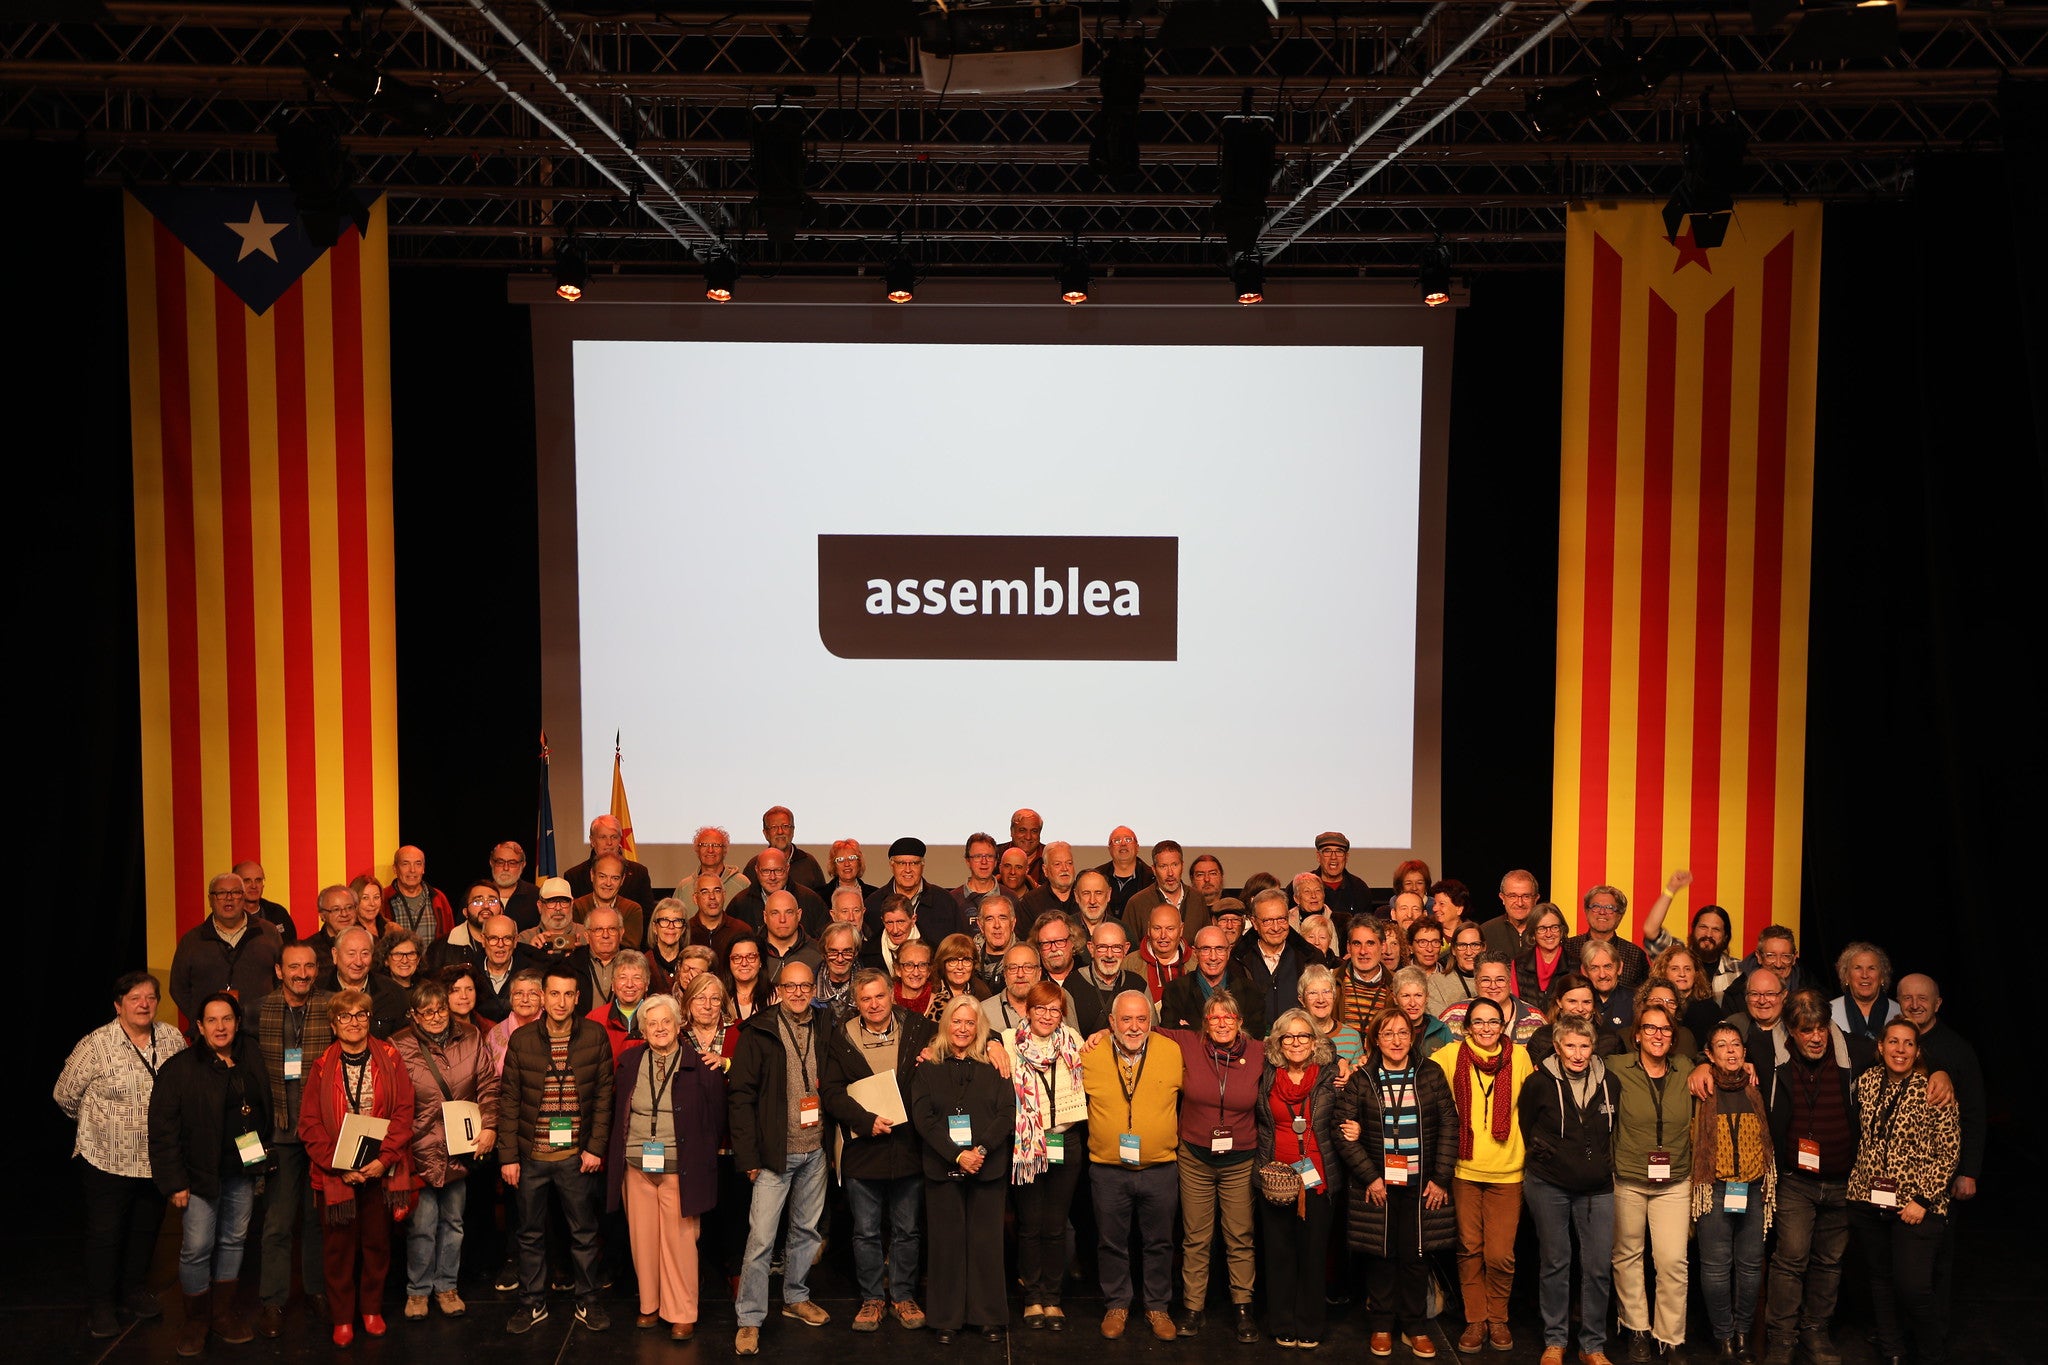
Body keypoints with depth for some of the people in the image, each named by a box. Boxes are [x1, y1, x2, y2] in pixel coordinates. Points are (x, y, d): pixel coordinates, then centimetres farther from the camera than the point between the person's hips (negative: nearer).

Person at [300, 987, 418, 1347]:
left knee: (377, 1242, 10)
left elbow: (403, 1112, -3)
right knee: (338, 1246, 6)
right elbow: (310, 1124, -3)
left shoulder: (389, 1058, -1)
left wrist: (384, 1159, -13)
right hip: (335, 1173, 0)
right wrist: (337, 1165, -13)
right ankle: (342, 1317, 21)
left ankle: (372, 1309, 28)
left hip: (381, 1170, 0)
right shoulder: (322, 1067, -1)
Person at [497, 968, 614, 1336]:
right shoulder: (521, 1040, -2)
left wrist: (596, 1147, -7)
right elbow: (508, 1100, 0)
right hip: (531, 1156, 1)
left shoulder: (595, 1036, -4)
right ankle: (533, 1303, 26)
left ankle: (587, 1303, 23)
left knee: (584, 1233, 9)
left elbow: (604, 1094, -1)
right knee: (531, 1235, 12)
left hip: (577, 1156, -1)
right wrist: (508, 1156, -4)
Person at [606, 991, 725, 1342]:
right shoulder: (629, 1063, 9)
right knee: (643, 1239, 8)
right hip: (636, 1168, 3)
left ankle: (681, 1314, 10)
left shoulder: (701, 1065, -2)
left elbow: (715, 1118, 1)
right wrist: (616, 1157, 9)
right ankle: (649, 1306, 23)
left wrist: (701, 1160, -2)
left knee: (679, 1241, -1)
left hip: (679, 1169, -3)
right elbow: (617, 1112, 14)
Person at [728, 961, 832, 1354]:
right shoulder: (759, 1033, -7)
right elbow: (741, 1095, -9)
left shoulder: (823, 1031, 6)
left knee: (807, 1230, 16)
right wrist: (748, 1155, -12)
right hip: (775, 1154, -5)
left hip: (815, 1152, 5)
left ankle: (796, 1298, 34)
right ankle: (750, 1321, 5)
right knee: (761, 1238, -4)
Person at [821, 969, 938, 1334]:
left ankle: (903, 1296, 26)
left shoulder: (918, 1029, 1)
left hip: (908, 1148, 1)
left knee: (906, 1230, 12)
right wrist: (866, 1120, -17)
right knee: (866, 1232, 9)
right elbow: (830, 1091, -6)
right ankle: (872, 1299, 24)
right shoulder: (840, 1038, -1)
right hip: (862, 1149, -1)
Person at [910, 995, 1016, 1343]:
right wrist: (957, 1155, -13)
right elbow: (922, 1118, -3)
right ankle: (948, 1318, 12)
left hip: (988, 1167, 0)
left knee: (986, 1240, 3)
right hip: (942, 1167, 0)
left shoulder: (993, 1068, 7)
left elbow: (1007, 1113, -2)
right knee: (947, 1242, 4)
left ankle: (990, 1316, 13)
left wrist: (981, 1150, -15)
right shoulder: (928, 1069, 6)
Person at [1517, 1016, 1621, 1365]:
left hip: (1597, 1188, 2)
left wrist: (1603, 1163, 13)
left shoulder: (1609, 1083, 1)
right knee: (1555, 1264, 6)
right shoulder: (1539, 1082, -8)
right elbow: (1525, 1126, 7)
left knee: (1599, 1267, 1)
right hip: (1548, 1185, -2)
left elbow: (1614, 1130, 16)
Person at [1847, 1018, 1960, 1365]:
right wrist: (1856, 1184, 13)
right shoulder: (1866, 1082, 5)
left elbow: (1949, 1150, -8)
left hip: (1915, 1205, -4)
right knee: (1881, 1281, 10)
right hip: (1867, 1200, 4)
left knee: (1914, 1287, -10)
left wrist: (1923, 1199, -12)